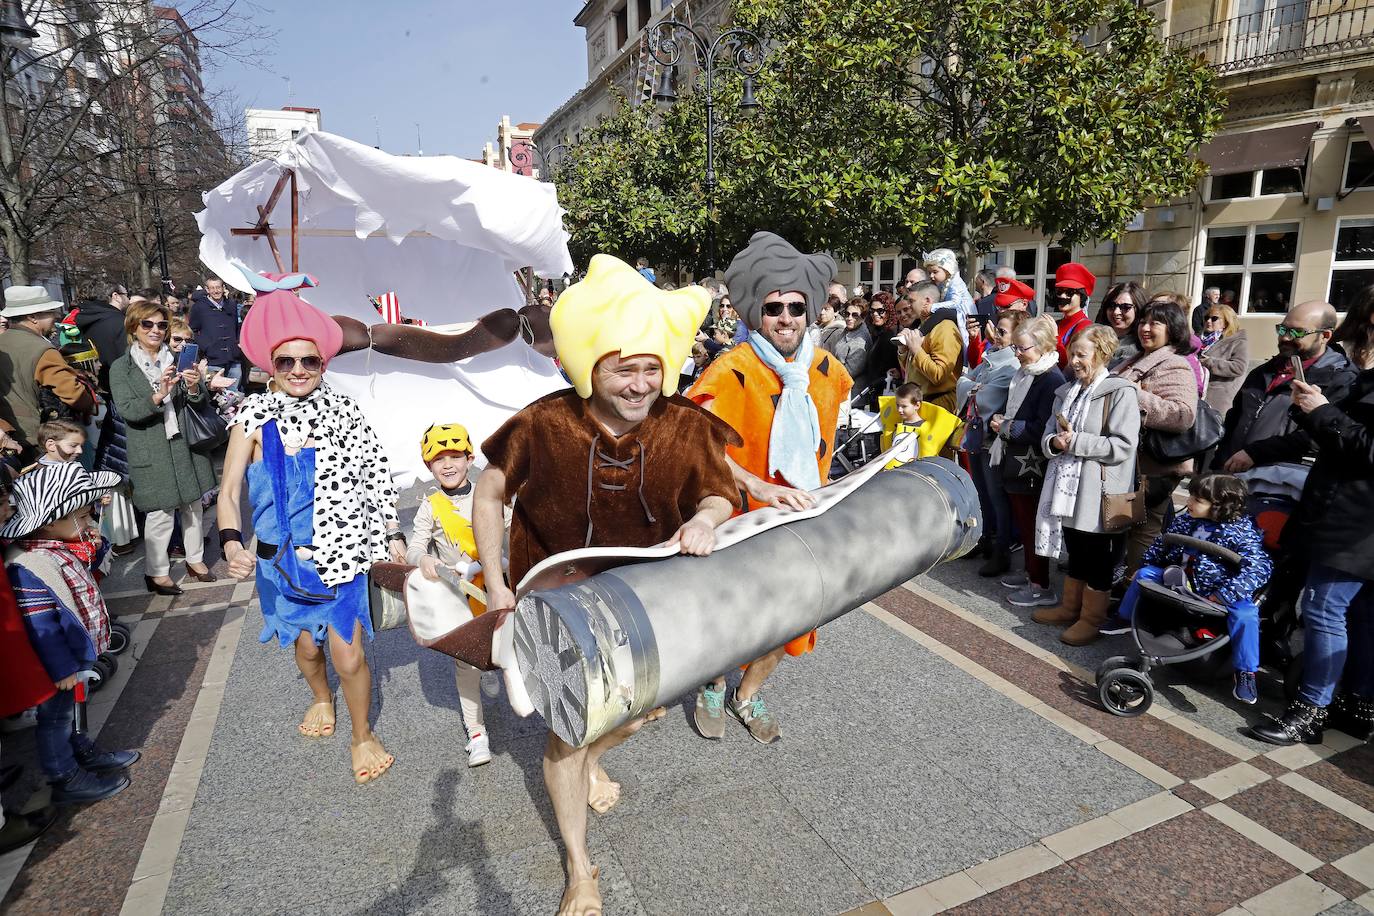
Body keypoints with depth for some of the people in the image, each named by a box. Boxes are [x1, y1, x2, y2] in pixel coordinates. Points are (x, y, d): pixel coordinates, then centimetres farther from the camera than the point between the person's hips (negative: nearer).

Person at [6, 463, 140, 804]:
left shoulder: (61, 545, -3)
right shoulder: (28, 567, -31)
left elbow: (83, 572, 17)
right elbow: (41, 627, -28)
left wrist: (94, 546, -5)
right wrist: (62, 669, -22)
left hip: (77, 651, 9)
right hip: (58, 665, -9)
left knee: (70, 710, 27)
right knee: (55, 717, 12)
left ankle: (83, 752, 46)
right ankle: (67, 780, 27)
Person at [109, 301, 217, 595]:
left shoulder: (178, 359, 5)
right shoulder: (121, 368, -3)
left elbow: (198, 401, 6)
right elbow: (127, 411, -13)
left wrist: (194, 387, -16)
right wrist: (158, 396, -29)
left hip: (186, 442, 3)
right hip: (151, 451, -3)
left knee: (192, 504, 12)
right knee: (160, 513, 0)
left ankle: (195, 558, 27)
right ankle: (155, 571, 15)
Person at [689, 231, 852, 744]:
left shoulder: (826, 369, 0)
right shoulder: (732, 371, -19)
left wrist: (817, 484, 14)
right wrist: (758, 486, -41)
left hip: (804, 518, 5)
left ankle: (748, 694, 40)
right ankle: (714, 687, 39)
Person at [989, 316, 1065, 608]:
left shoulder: (1052, 379, -16)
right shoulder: (1023, 374, 11)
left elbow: (1042, 429, -22)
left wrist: (1008, 427, -16)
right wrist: (997, 421, 3)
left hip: (1032, 467, -9)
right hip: (1015, 462, 9)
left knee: (1031, 524, 0)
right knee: (1022, 520, 18)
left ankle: (1041, 587, 12)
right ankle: (1031, 574, 33)